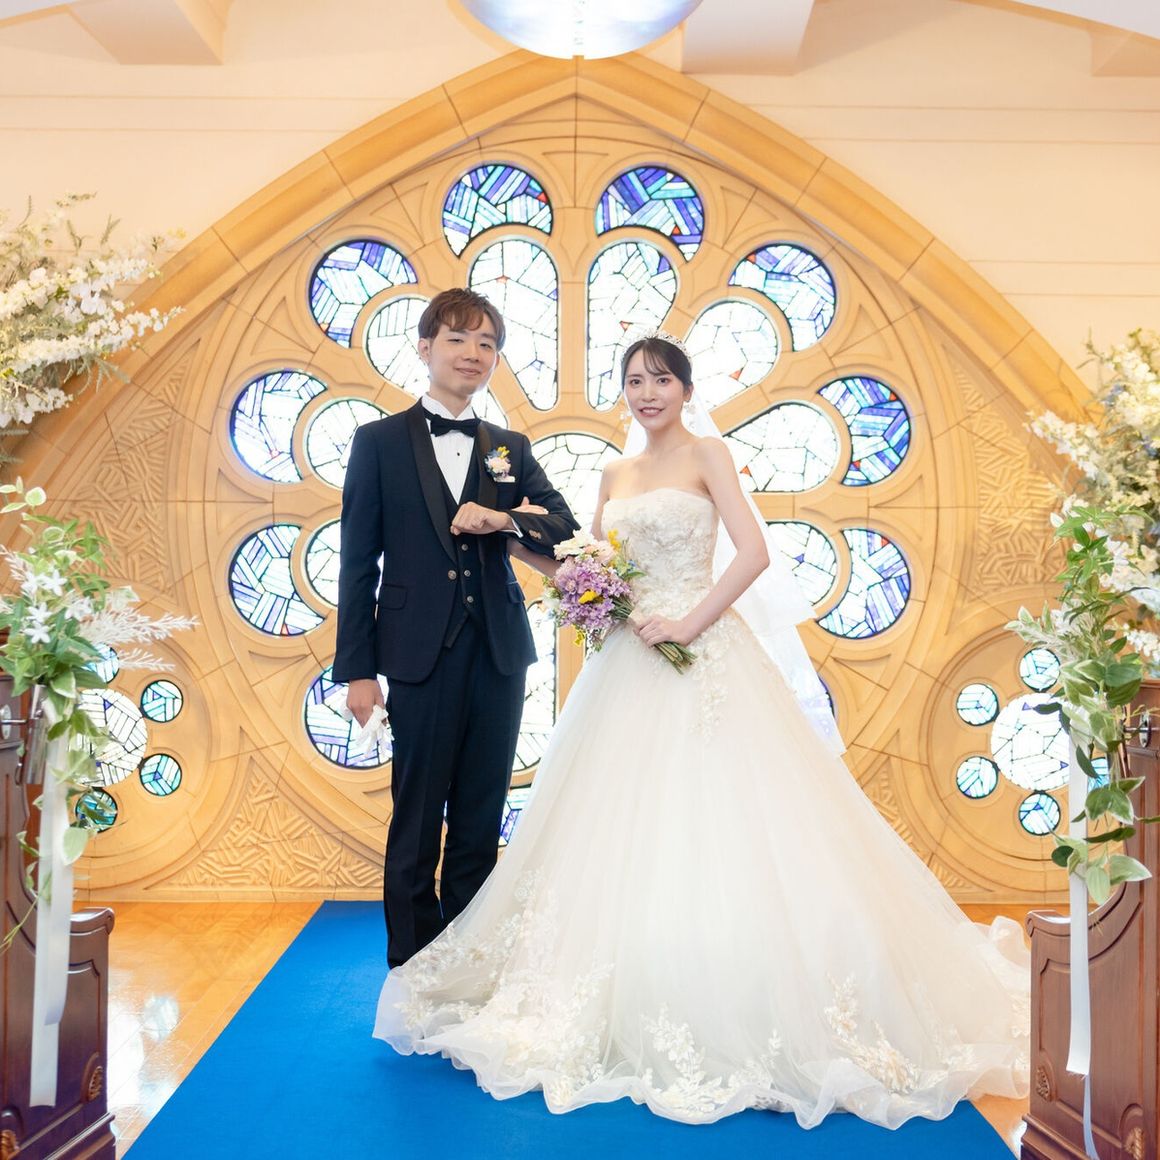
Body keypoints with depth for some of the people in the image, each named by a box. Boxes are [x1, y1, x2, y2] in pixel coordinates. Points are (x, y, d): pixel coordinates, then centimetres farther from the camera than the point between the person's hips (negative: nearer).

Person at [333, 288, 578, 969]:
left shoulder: (511, 449, 13)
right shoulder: (380, 442, 3)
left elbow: (566, 527, 5)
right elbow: (358, 563, -1)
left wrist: (502, 520, -14)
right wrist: (358, 668, -6)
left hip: (499, 654, 4)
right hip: (422, 653, -3)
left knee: (481, 822, 11)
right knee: (417, 820, 5)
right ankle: (412, 963, 19)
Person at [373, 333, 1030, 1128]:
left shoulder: (707, 456, 0)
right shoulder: (616, 475, 17)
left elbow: (753, 552, -12)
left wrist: (690, 622, -18)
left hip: (701, 657, -6)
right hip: (627, 662, 6)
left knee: (709, 821, -7)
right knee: (624, 827, 6)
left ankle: (731, 1016, 5)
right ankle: (637, 1008, 19)